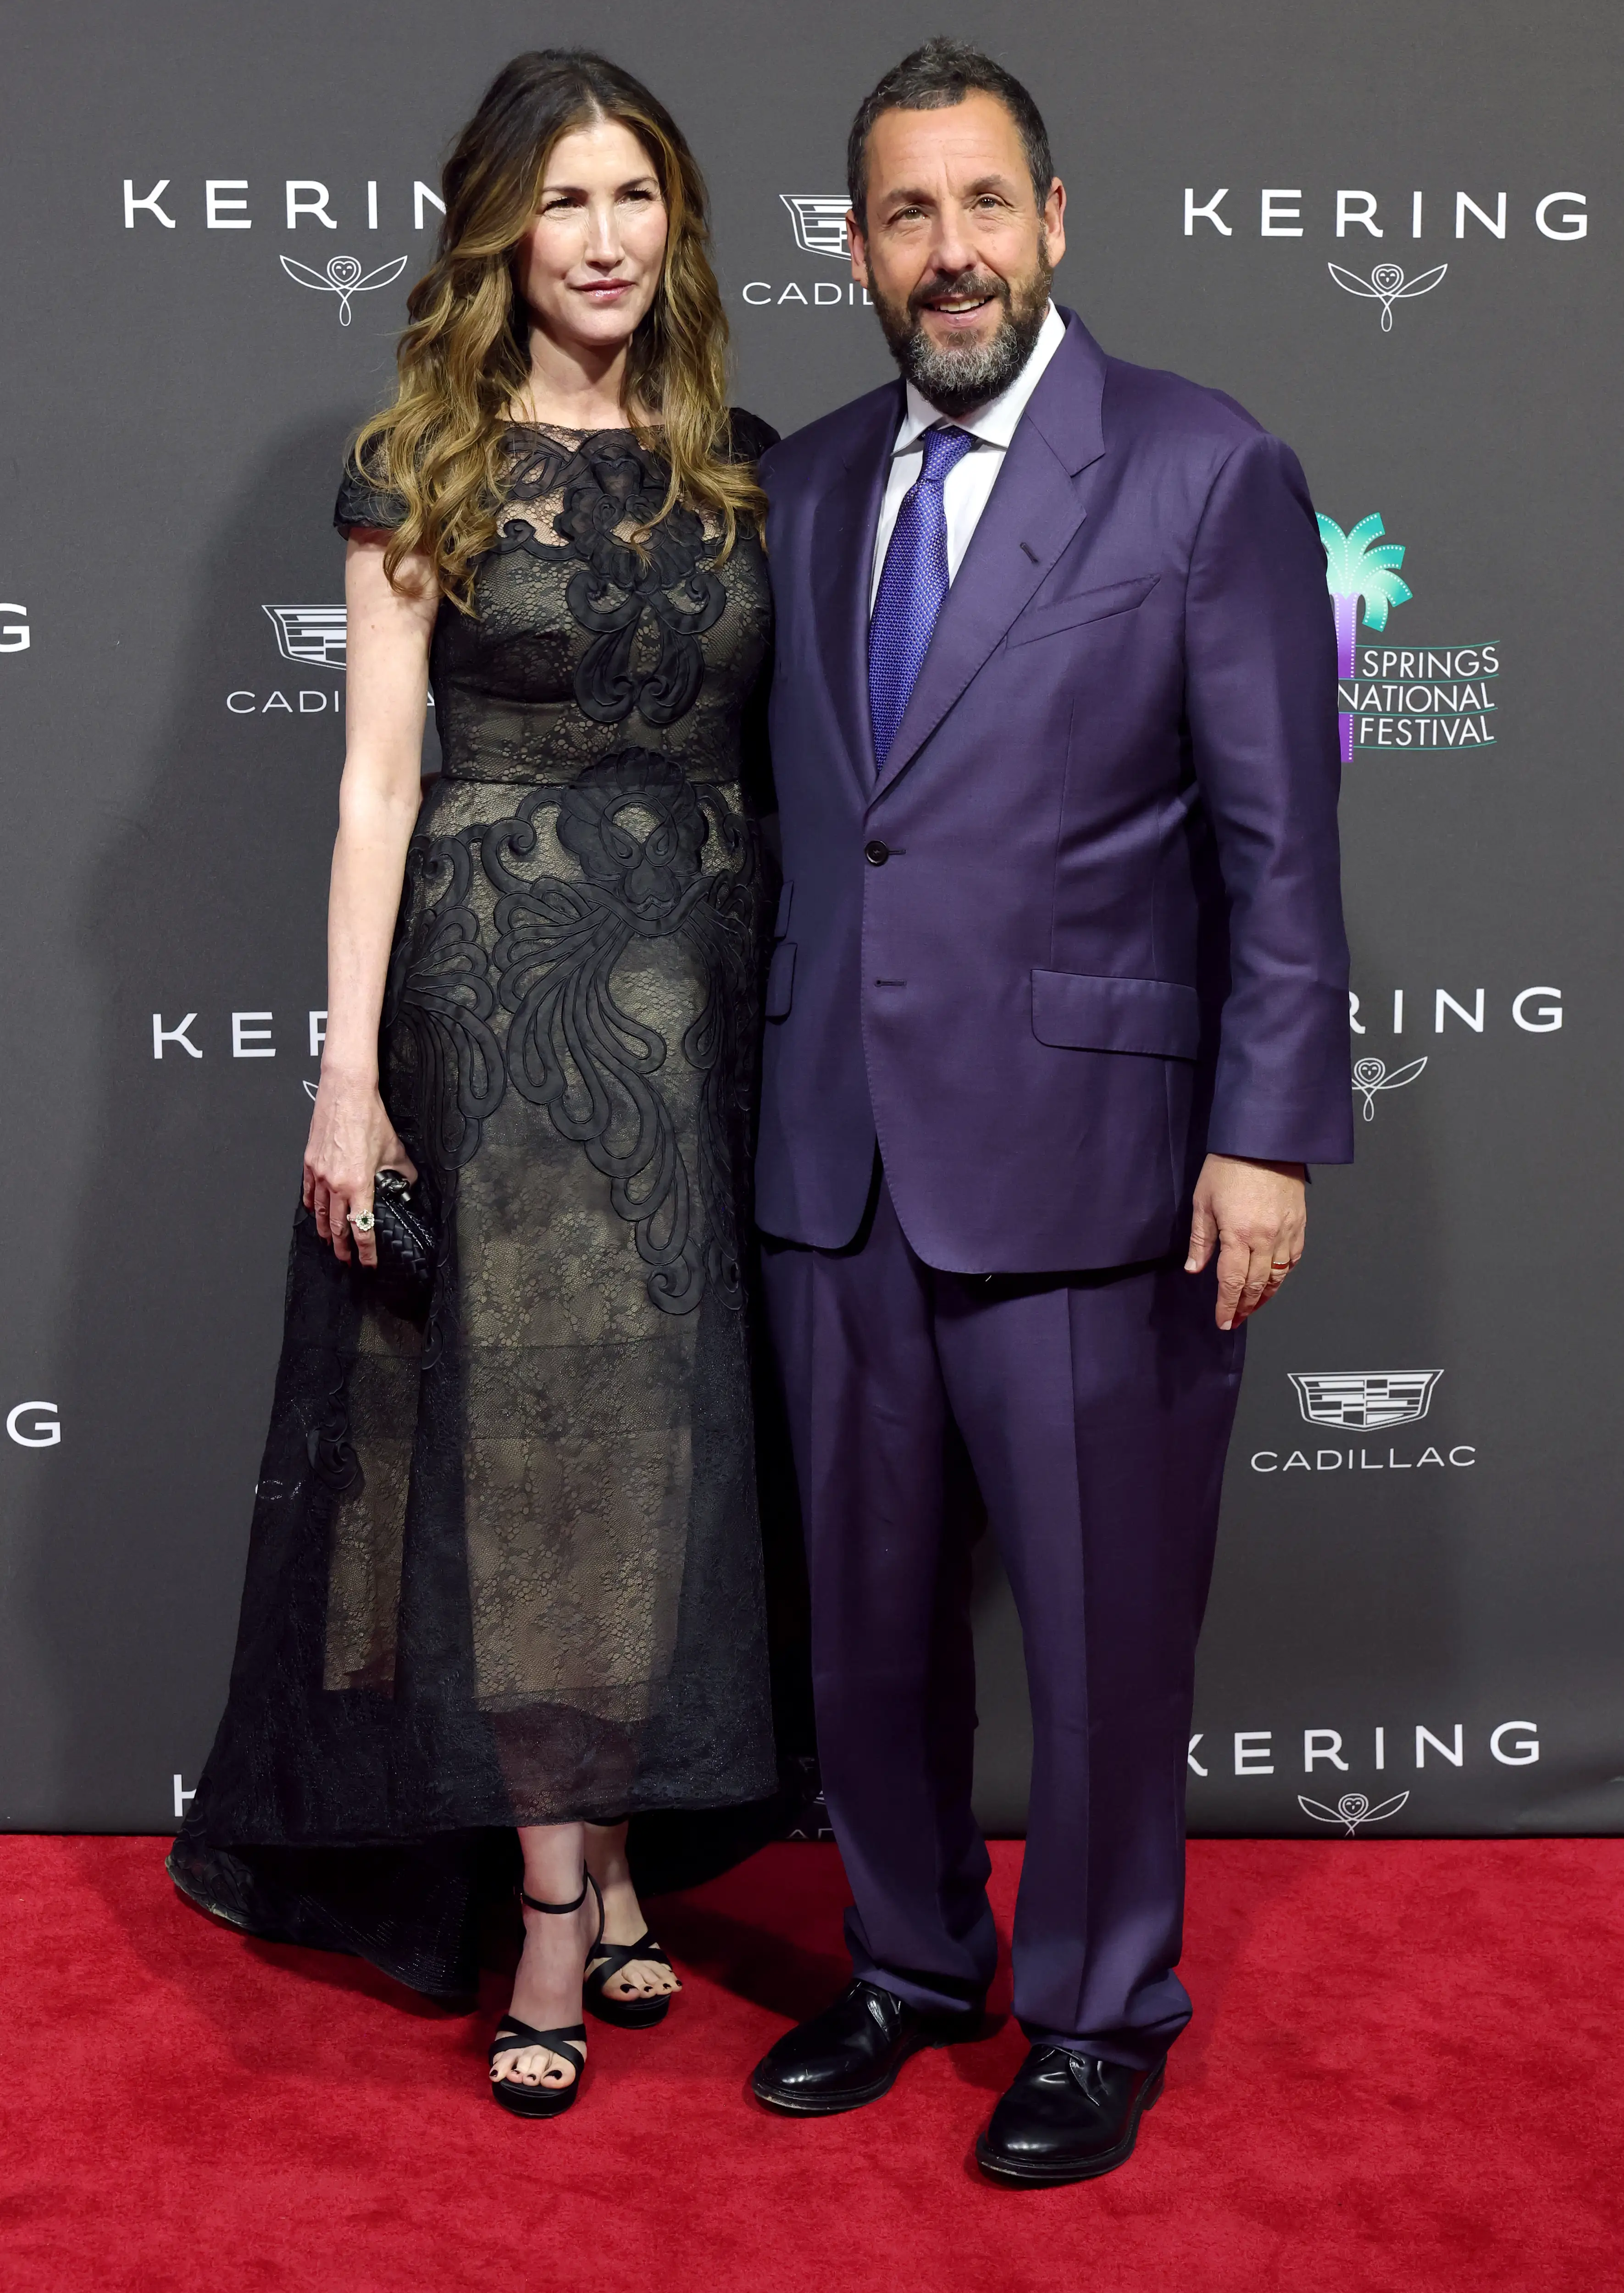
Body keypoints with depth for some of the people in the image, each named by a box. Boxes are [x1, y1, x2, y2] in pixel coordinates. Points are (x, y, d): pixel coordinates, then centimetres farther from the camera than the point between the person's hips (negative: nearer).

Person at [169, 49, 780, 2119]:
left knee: (669, 1423, 7)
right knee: (539, 1424, -1)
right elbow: (377, 776, -5)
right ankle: (566, 1917, 9)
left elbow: (786, 746, 10)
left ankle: (595, 1865, 21)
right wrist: (349, 1067, -10)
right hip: (501, 978, -3)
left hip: (713, 978, 4)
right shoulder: (422, 470, 0)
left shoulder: (742, 462, 10)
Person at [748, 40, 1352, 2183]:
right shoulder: (803, 484, 11)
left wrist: (1266, 1136, -11)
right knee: (866, 1599, 15)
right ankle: (910, 1961, 36)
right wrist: (773, 1082, 10)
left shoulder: (1207, 472, -4)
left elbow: (1281, 841, -6)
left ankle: (1101, 2014, 27)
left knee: (1104, 1618, 6)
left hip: (1085, 1151, -5)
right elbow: (798, 813, 13)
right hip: (836, 1155, 5)